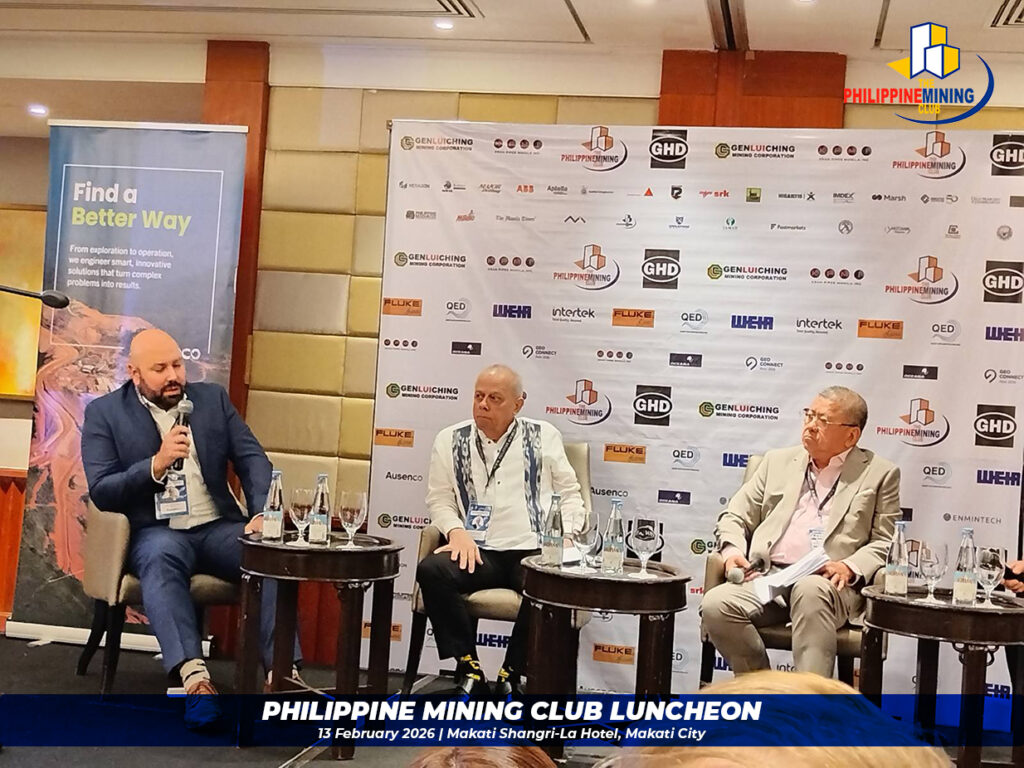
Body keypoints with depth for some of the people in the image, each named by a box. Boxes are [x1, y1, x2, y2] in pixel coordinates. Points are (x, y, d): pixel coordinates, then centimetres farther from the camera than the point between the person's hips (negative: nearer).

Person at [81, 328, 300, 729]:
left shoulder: (213, 398, 12)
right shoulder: (104, 413, 4)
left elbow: (252, 458, 4)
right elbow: (101, 492, -5)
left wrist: (262, 513, -14)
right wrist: (157, 464, -20)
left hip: (217, 527, 3)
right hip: (155, 532, -2)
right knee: (161, 558, -38)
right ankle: (194, 676, -50)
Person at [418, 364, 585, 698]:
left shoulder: (544, 437, 12)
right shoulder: (450, 439, 12)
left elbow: (569, 493, 15)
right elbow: (439, 498, 14)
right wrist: (457, 531, -6)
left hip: (533, 552, -1)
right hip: (478, 552, 1)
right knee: (431, 570, -31)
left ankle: (512, 675, -12)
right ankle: (469, 668, -15)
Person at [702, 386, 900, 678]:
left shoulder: (880, 473, 14)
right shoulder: (778, 461, 23)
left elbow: (885, 542, 8)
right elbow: (735, 516, 22)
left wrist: (851, 567, -11)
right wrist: (733, 551, 1)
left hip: (828, 584, -3)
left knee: (810, 590, -40)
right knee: (716, 604, -28)